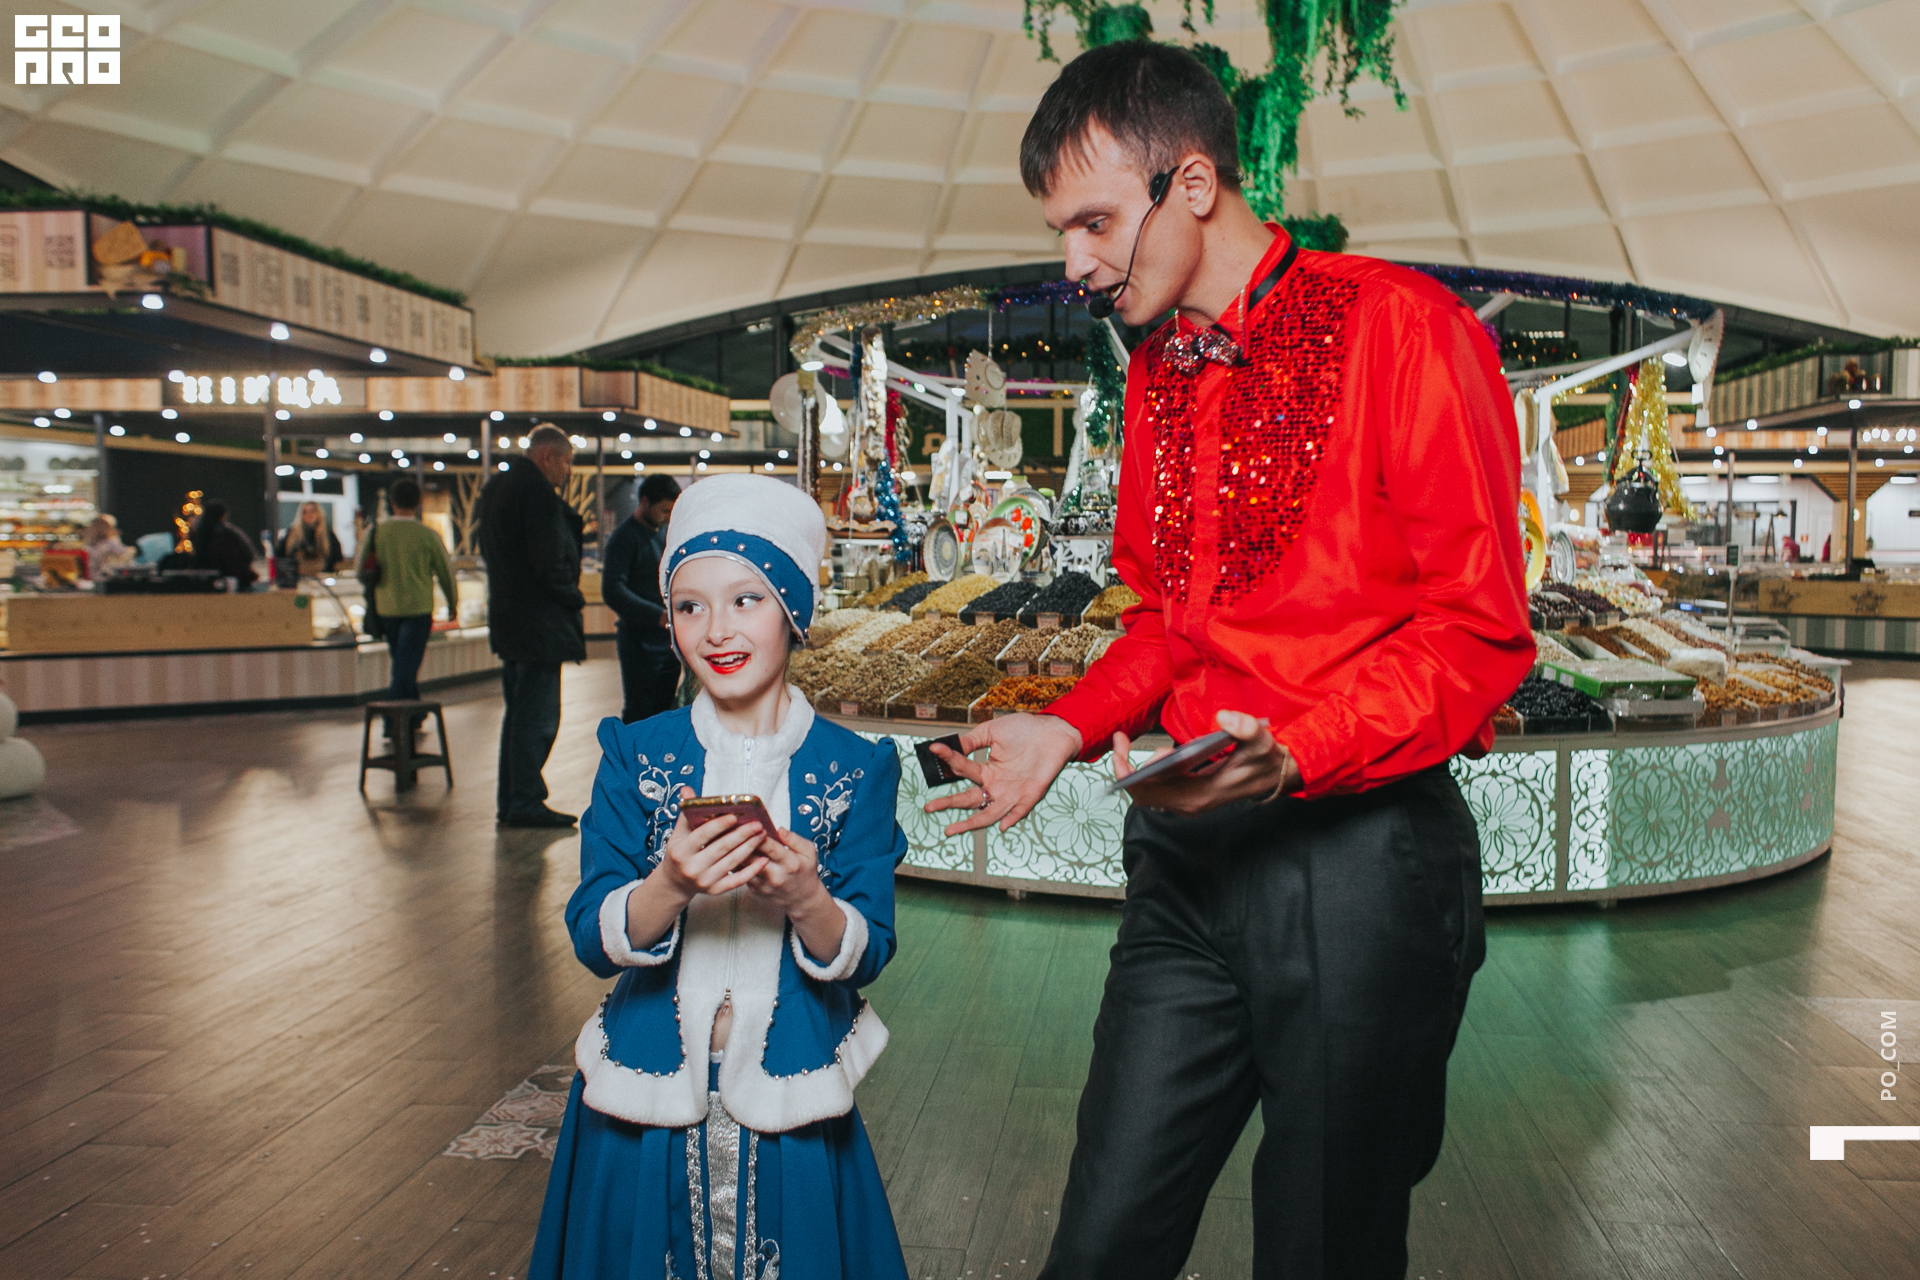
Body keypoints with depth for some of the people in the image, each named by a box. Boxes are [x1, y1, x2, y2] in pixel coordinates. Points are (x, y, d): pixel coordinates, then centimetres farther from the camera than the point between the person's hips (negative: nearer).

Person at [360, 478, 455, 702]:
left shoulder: (376, 531, -2)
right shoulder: (428, 535, -9)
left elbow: (361, 569, 4)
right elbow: (445, 572, 1)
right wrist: (453, 603, 17)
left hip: (386, 608, 3)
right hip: (418, 608, -3)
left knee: (399, 664, 17)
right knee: (407, 667, -4)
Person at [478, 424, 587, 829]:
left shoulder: (496, 486, 15)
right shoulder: (537, 491, -16)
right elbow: (548, 562, -22)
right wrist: (575, 598, -7)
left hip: (508, 616, 10)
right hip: (539, 621, -10)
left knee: (519, 712, 16)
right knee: (538, 717, -4)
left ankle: (509, 800, 22)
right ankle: (526, 803, 0)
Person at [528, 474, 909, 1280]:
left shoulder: (852, 768, -6)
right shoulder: (636, 756, -3)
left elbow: (866, 955, -8)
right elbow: (592, 939, -8)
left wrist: (804, 898, -29)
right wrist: (671, 888, -28)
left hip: (790, 1105, 0)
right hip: (648, 1101, 1)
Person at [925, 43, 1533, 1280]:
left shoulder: (1397, 324, -7)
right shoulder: (1156, 370, 15)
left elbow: (1479, 630, -10)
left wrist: (1292, 752, -24)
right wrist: (1067, 728, 5)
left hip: (1356, 860, -6)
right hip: (1187, 856, 6)